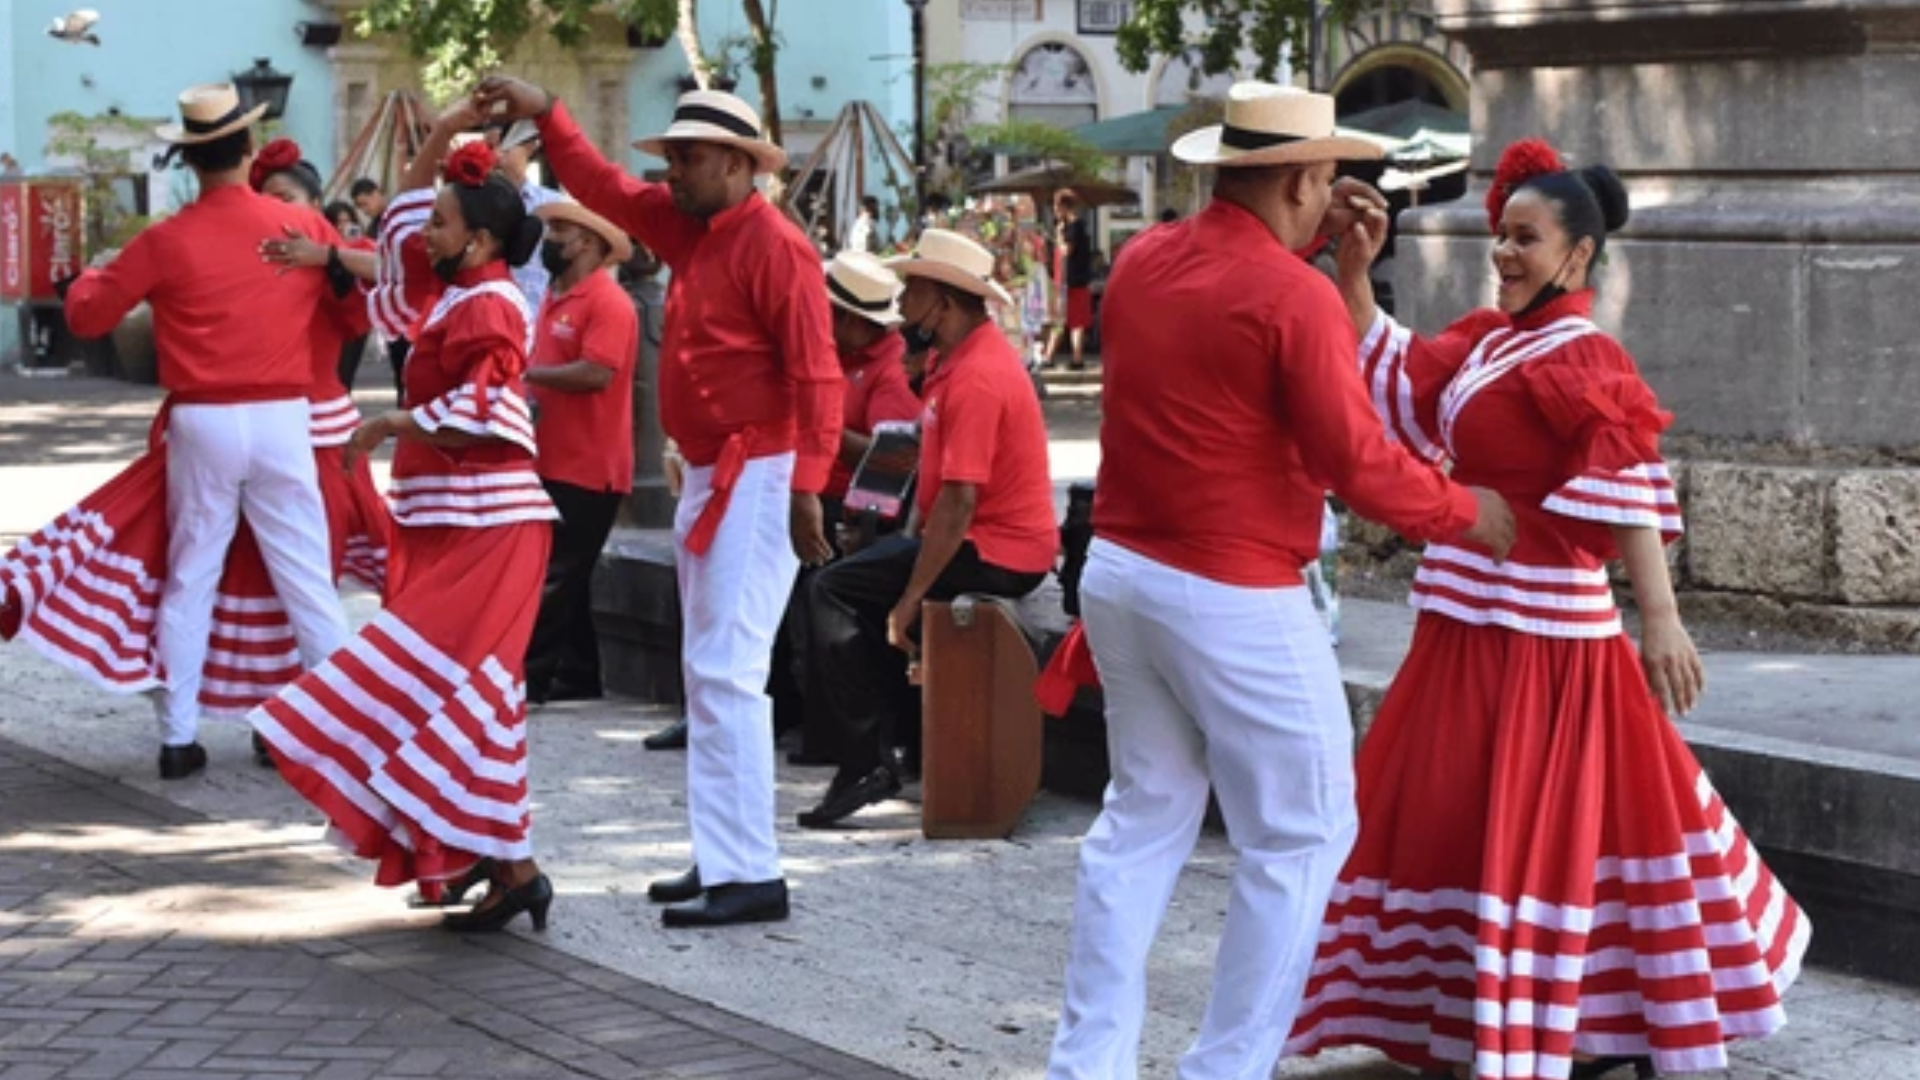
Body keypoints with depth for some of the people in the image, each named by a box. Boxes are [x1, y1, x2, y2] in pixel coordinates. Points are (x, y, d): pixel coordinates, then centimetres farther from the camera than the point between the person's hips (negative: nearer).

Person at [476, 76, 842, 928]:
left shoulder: (774, 246, -15)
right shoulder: (686, 227, 11)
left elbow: (816, 376, -21)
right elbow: (603, 188, 21)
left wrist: (806, 490, -27)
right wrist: (545, 115, 8)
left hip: (759, 479, -10)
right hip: (709, 476, 10)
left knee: (727, 672, -13)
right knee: (706, 671, 12)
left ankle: (751, 876, -12)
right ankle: (722, 859, 17)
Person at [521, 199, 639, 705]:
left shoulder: (608, 302, -13)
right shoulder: (556, 297, 15)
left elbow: (596, 374, -24)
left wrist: (526, 372, -17)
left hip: (587, 468, -9)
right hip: (554, 462, 9)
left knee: (554, 578, -8)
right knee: (563, 579, 13)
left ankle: (529, 676, -6)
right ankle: (578, 676, 19)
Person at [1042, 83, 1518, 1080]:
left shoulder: (1141, 261, 6)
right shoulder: (1295, 295, -16)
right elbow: (1356, 464, -15)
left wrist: (1304, 243, 23)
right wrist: (1465, 514, -1)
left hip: (1121, 574, 8)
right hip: (1235, 600, -8)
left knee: (1145, 816, 17)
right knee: (1299, 838, 5)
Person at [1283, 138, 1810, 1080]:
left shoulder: (1584, 364, -16)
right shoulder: (1485, 341, 8)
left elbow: (1629, 494, -21)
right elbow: (1392, 380, 12)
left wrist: (1660, 619, -28)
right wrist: (1353, 271, 1)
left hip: (1539, 624, -9)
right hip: (1469, 615, 9)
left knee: (1535, 821, -2)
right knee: (1452, 813, 16)